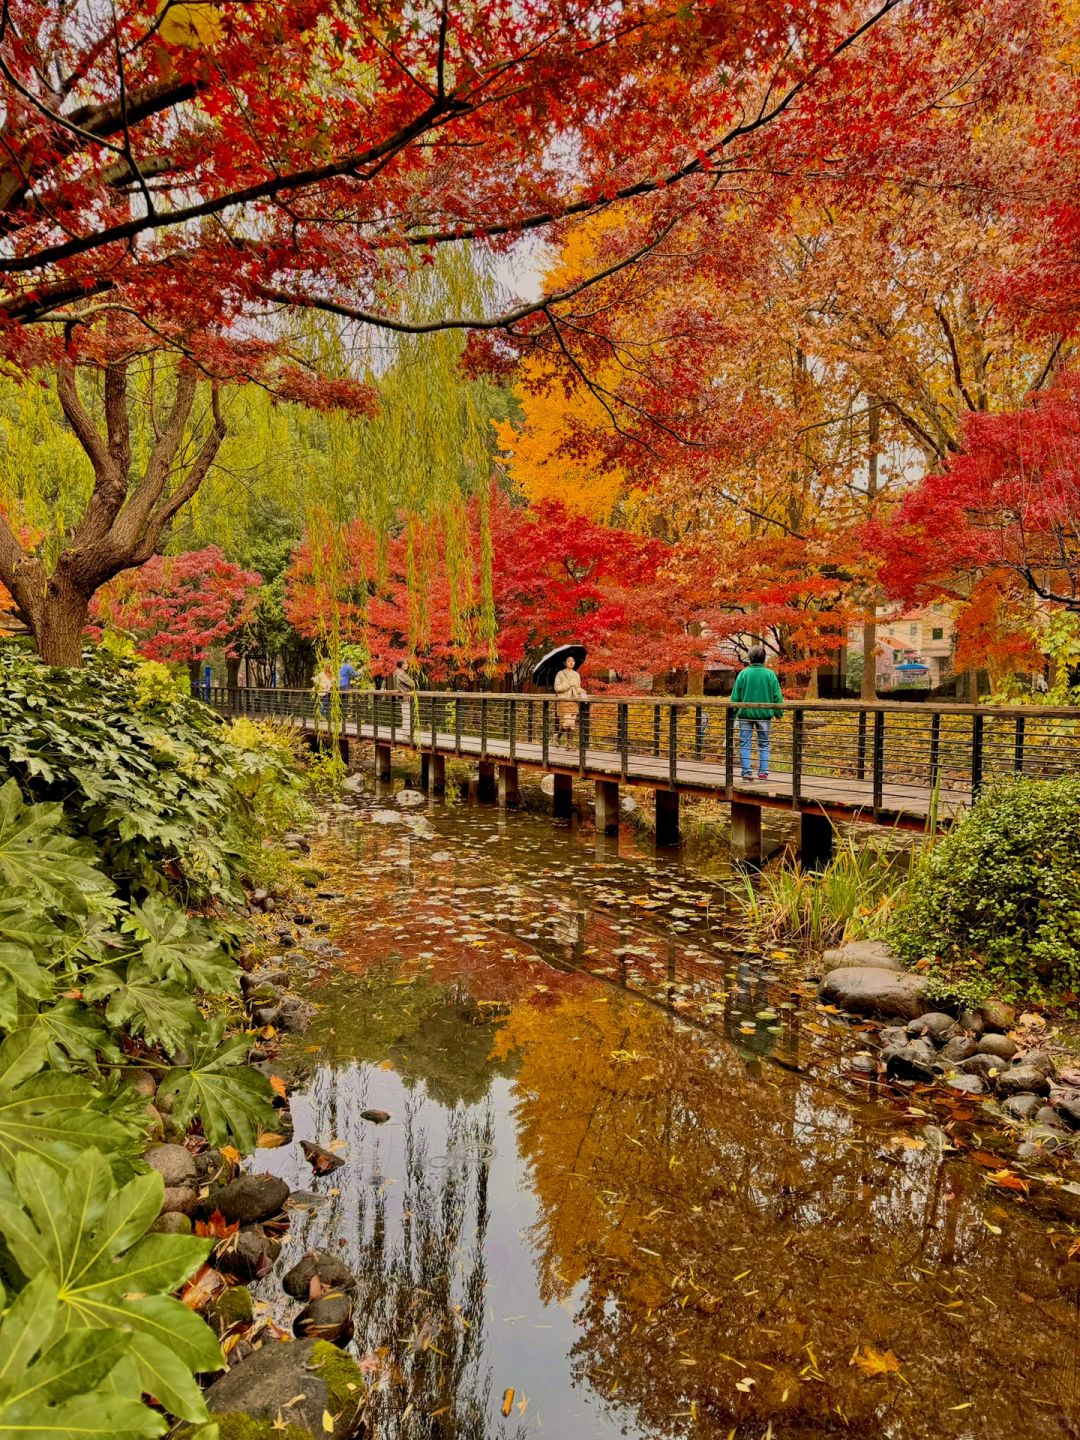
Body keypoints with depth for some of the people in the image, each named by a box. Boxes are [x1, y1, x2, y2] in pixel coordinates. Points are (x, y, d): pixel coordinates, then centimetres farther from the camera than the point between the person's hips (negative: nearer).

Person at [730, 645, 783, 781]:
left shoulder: (743, 673, -5)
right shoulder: (770, 674, -4)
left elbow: (735, 696, -1)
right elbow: (777, 696, 0)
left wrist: (735, 711, 11)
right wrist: (778, 713, 12)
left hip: (745, 713, -1)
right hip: (764, 714, 1)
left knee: (745, 744, 4)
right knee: (764, 745, 11)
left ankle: (746, 772, 0)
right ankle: (763, 772, 9)